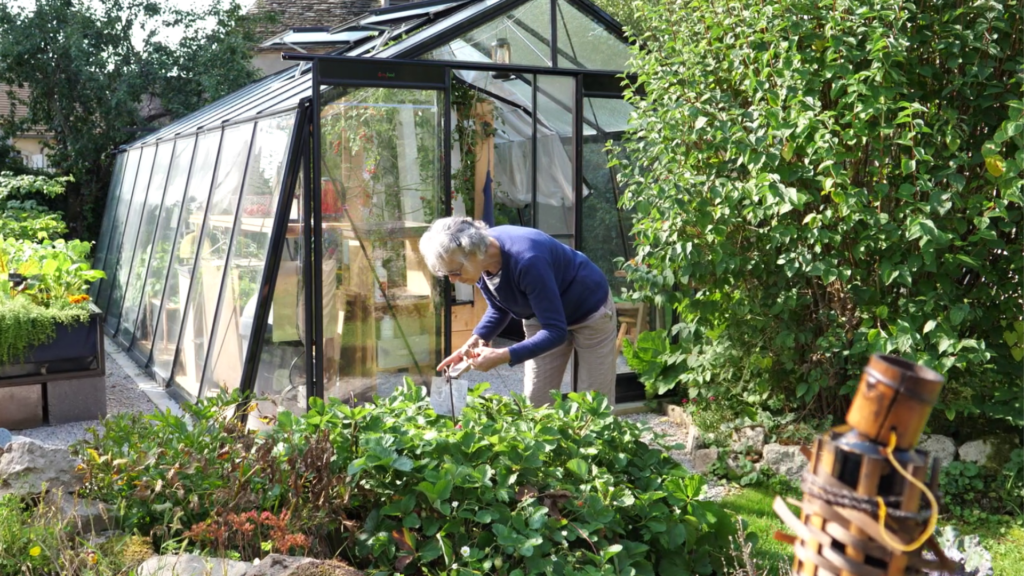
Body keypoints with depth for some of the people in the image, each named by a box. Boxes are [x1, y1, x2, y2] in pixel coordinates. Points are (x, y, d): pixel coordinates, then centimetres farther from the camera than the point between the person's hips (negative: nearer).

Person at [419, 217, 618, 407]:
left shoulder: (526, 261, -39)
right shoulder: (479, 264, -18)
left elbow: (556, 331, -36)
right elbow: (499, 308, 1)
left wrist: (503, 356, -42)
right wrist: (477, 340, -16)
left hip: (590, 312, -6)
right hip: (543, 315, 7)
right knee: (534, 404, 5)